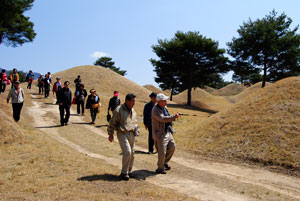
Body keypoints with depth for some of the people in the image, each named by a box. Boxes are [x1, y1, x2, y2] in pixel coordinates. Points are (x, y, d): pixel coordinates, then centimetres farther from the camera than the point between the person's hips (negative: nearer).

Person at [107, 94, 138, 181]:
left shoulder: (133, 111, 13)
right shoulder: (119, 110, -9)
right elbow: (112, 122, -6)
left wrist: (135, 129, 12)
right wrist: (110, 134, -6)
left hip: (131, 134, 7)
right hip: (122, 133, -7)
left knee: (132, 153, 8)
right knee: (127, 152, -17)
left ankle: (129, 171, 22)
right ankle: (124, 173, -3)